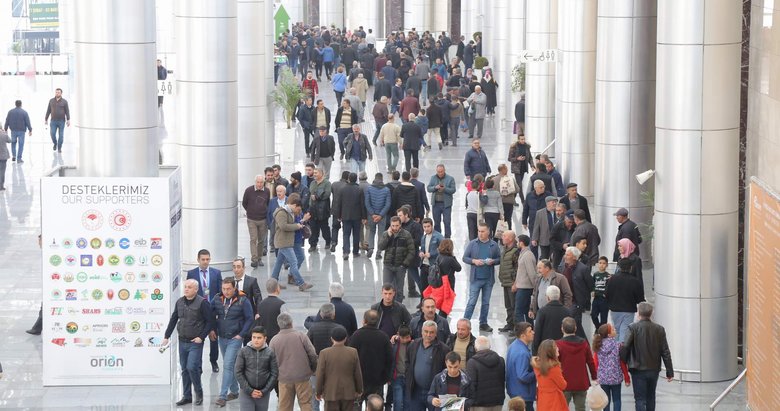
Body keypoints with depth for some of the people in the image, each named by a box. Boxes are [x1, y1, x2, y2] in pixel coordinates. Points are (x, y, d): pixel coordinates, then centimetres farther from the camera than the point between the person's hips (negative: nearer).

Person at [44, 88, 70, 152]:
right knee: (53, 134, -8)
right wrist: (46, 119, 8)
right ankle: (55, 143, 20)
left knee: (61, 135, -1)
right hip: (53, 121, 1)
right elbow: (48, 111, 9)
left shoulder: (64, 101, -1)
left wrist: (68, 120, -13)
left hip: (61, 121, -1)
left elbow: (67, 111, -4)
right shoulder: (51, 101, 6)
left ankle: (59, 148, 9)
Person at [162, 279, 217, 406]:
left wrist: (201, 337, -14)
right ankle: (187, 396, 17)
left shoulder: (202, 303, -11)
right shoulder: (180, 302, 7)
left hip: (195, 342, -6)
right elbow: (173, 320, 15)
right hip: (182, 342, 6)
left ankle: (199, 393, 6)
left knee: (192, 367, -13)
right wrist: (167, 336, 12)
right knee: (184, 369, 9)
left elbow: (210, 321, -9)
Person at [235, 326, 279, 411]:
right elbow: (238, 373, -4)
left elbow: (274, 374, -1)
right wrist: (249, 390, -10)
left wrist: (264, 391, -7)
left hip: (263, 394, 1)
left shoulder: (270, 353, -2)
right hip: (246, 393, -1)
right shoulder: (243, 352, -4)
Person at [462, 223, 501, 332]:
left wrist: (493, 261, -13)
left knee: (486, 303, 10)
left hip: (489, 279, 2)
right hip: (475, 278, -2)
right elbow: (465, 258, 1)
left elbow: (499, 259, 8)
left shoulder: (494, 245, 4)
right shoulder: (472, 244, 0)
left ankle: (483, 323, 20)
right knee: (472, 302, -6)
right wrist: (474, 261, -16)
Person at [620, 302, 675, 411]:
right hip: (654, 369, 4)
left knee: (640, 399, -1)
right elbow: (665, 352, -1)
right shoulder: (659, 329, -2)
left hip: (638, 370, -4)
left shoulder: (633, 328, -12)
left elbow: (625, 347, -19)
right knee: (651, 398, 20)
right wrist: (670, 372, 4)